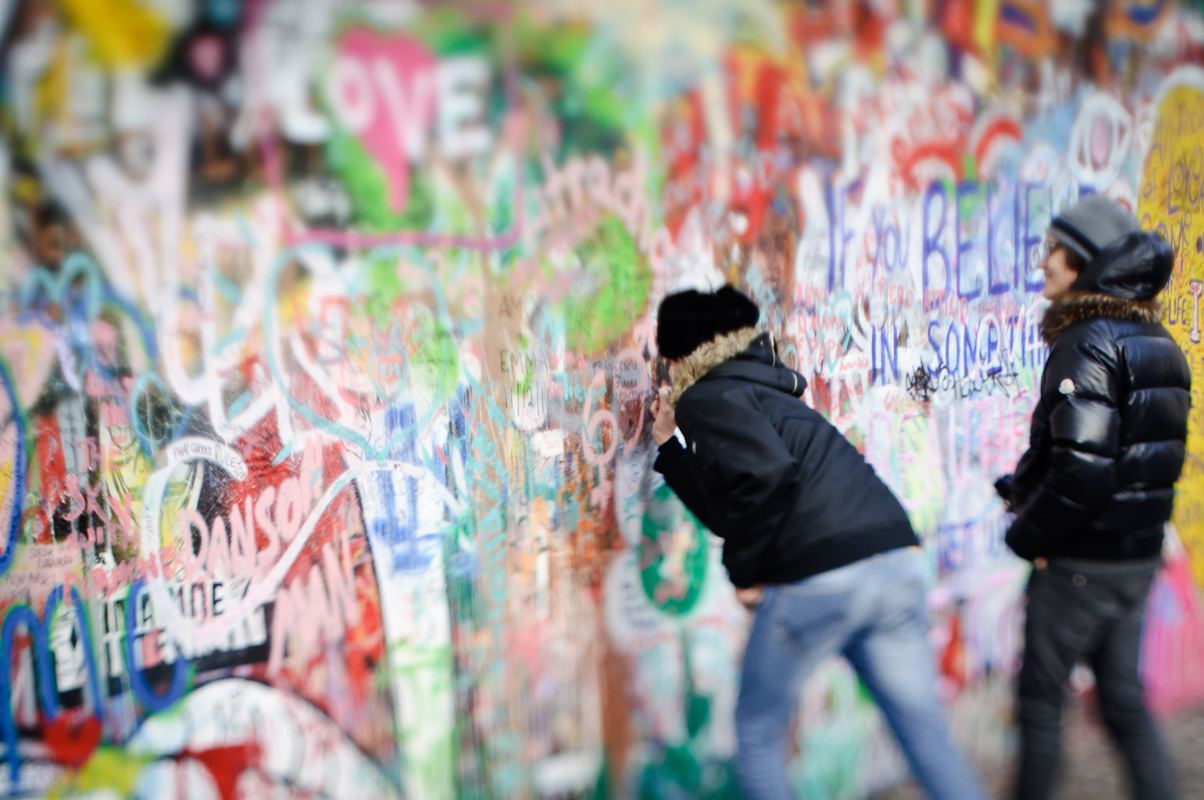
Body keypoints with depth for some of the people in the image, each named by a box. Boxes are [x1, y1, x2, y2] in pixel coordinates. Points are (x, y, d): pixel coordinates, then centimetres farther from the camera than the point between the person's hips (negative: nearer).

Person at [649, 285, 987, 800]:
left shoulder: (710, 399, 2)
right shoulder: (768, 395, 29)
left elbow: (769, 475, -18)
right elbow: (727, 509, 33)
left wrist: (744, 572, -6)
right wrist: (670, 445, 35)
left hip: (819, 579, -8)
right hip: (897, 560, 8)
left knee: (757, 733, 13)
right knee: (927, 735, 11)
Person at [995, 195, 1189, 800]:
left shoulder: (1089, 345, -20)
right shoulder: (1156, 343, 8)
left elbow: (1082, 467, -27)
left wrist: (1026, 535, -12)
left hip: (1080, 562, -8)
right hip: (1138, 556, 8)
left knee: (1040, 694, 7)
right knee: (1123, 696, 16)